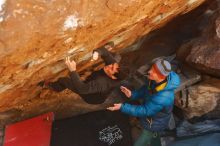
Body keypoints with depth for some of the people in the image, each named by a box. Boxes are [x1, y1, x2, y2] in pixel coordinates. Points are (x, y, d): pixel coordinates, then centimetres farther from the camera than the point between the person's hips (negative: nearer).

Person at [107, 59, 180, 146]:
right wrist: (133, 94, -17)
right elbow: (145, 90, 0)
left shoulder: (163, 97, -43)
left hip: (154, 124, -7)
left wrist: (122, 107, -33)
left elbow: (145, 111, -33)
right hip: (150, 112, 7)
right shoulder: (154, 80, -20)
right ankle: (153, 136, 66)